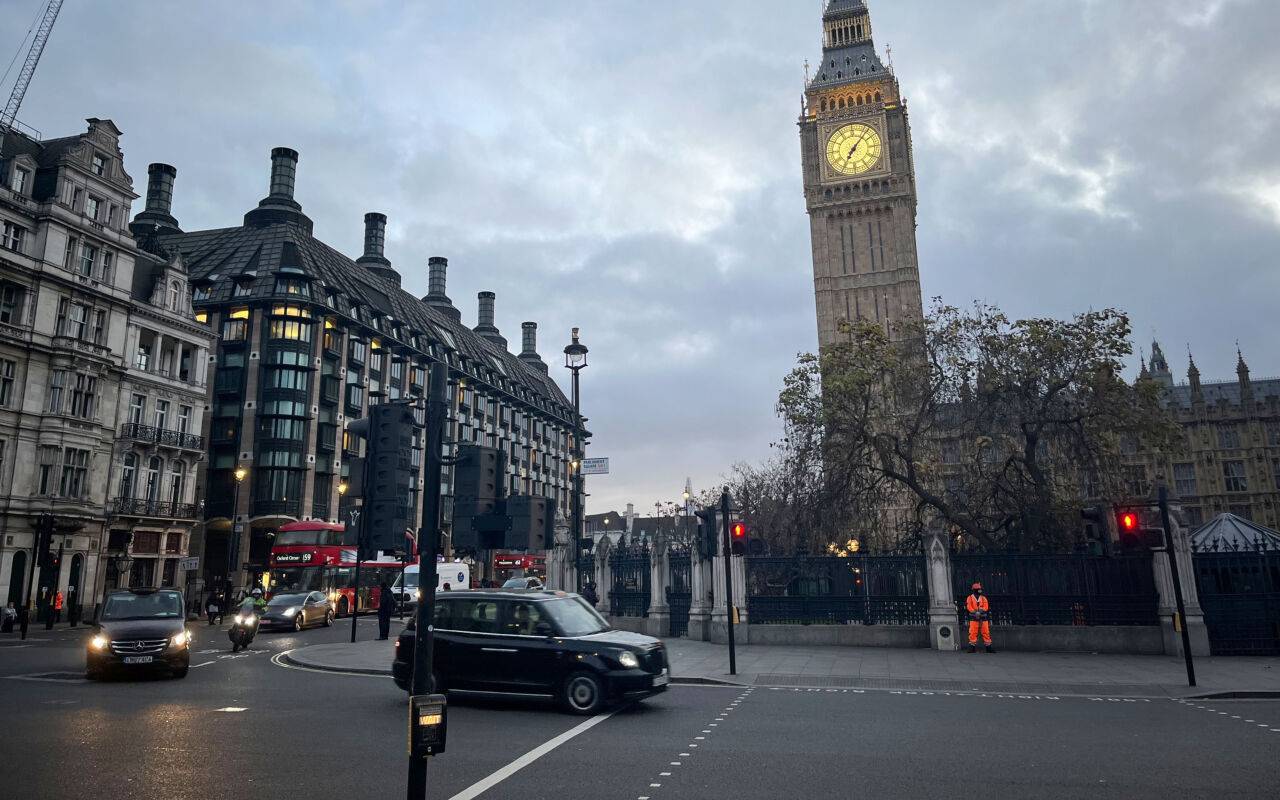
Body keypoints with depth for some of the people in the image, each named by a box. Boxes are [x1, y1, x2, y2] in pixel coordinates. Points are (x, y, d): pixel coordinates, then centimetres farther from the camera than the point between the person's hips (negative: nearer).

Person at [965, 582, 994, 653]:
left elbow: (986, 607, 0)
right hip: (974, 618, -3)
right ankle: (972, 647, -3)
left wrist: (981, 610, -19)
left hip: (983, 618, 3)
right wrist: (975, 612, -20)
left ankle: (988, 647, 8)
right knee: (973, 633, -7)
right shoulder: (970, 598, 6)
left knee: (986, 632, 2)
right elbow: (968, 607, -6)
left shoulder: (984, 598, 14)